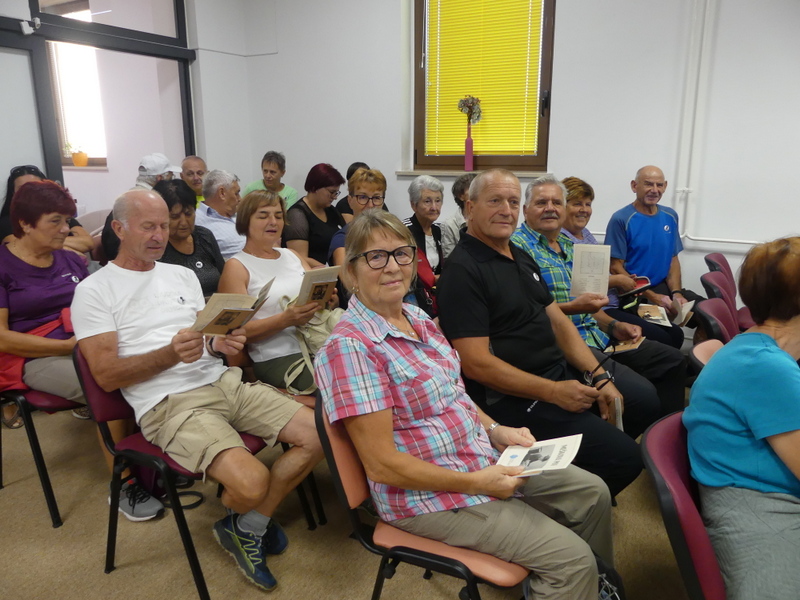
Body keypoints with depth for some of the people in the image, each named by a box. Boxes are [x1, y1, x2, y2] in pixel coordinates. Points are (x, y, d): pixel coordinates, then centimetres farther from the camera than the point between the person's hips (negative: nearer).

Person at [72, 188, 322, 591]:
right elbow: (106, 375, -7)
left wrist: (222, 342, -6)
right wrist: (170, 354, -23)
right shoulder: (94, 291, 0)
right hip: (168, 405, -6)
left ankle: (249, 526, 12)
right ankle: (240, 523, 13)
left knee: (321, 436, -7)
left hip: (224, 382, 7)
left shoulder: (182, 275, 18)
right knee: (252, 483, -29)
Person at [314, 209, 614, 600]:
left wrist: (494, 430, -2)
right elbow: (381, 464, -24)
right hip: (429, 494, -8)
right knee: (571, 559, -12)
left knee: (592, 493, 15)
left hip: (484, 458, 9)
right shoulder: (349, 347, -23)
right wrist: (475, 483, -21)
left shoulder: (418, 318, 3)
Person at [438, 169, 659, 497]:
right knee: (623, 458, -14)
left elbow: (558, 321, 13)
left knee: (645, 401, 14)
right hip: (514, 397, -9)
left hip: (561, 370, 10)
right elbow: (476, 364, -22)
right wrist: (554, 392, -20)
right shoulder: (462, 270, -16)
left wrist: (599, 377, 0)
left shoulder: (522, 258, 14)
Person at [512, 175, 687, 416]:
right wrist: (574, 308, -23)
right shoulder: (519, 246, -9)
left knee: (672, 360, 11)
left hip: (596, 335, 10)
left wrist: (613, 326, 8)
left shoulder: (569, 244, 19)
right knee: (639, 394, -26)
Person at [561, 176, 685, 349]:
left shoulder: (586, 234, 19)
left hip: (615, 305, 10)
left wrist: (626, 283, 6)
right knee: (660, 338, -17)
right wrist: (617, 280, -10)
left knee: (675, 334, 3)